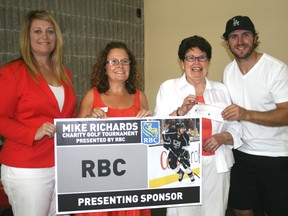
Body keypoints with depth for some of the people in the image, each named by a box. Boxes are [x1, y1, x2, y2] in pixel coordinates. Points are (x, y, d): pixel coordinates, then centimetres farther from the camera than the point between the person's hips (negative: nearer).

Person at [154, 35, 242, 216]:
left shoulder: (221, 89, 11)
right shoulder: (168, 87, 2)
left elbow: (235, 128, 11)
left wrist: (223, 137, -9)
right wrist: (180, 111, -20)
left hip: (217, 166, 3)